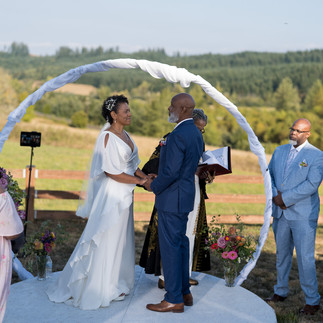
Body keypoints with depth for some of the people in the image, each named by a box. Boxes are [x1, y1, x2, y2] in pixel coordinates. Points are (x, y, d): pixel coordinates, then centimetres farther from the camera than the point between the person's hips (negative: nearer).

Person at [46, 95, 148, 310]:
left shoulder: (125, 135, 11)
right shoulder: (108, 137, -16)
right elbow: (111, 172, -20)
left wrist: (146, 177, -1)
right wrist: (139, 181, -15)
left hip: (124, 195, 9)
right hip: (111, 195, -9)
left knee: (121, 240, 15)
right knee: (106, 241, 1)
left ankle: (115, 283, 28)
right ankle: (100, 289, 13)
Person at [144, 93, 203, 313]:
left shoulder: (177, 136, -21)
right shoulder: (196, 133, 10)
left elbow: (171, 172, -24)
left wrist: (153, 186, -8)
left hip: (171, 198, -10)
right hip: (186, 195, 10)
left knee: (170, 247, -2)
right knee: (181, 242, 18)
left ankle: (174, 300, 7)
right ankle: (185, 292, 27)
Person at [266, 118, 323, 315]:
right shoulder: (279, 151, 12)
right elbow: (269, 174, 13)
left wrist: (285, 198, -16)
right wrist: (275, 194, -6)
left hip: (303, 215, -6)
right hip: (281, 213, 6)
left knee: (305, 258, -4)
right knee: (282, 254, 16)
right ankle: (281, 292, 31)